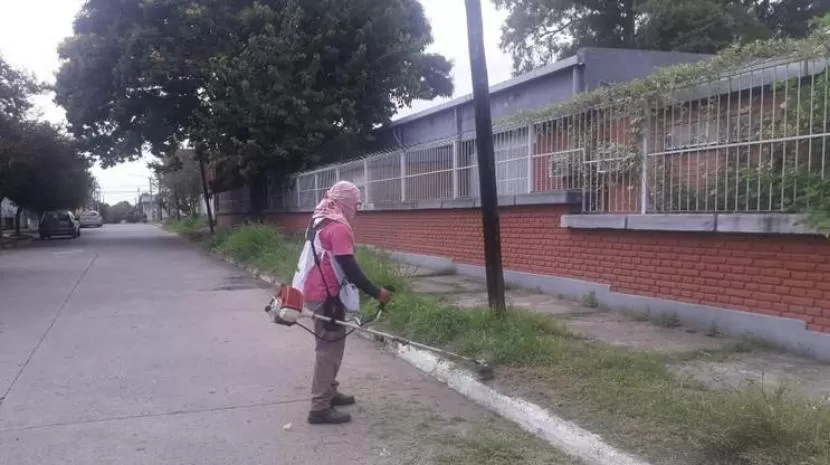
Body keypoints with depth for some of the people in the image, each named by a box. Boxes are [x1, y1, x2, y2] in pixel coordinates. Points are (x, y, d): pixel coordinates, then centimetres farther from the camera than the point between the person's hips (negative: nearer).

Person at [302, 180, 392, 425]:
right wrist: (376, 292, -15)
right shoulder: (338, 227, -18)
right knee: (330, 348, -5)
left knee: (330, 346, 20)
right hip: (326, 296, -10)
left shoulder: (319, 222, 13)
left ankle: (328, 392, 32)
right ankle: (320, 408, -1)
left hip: (316, 292, 10)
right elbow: (349, 269, -22)